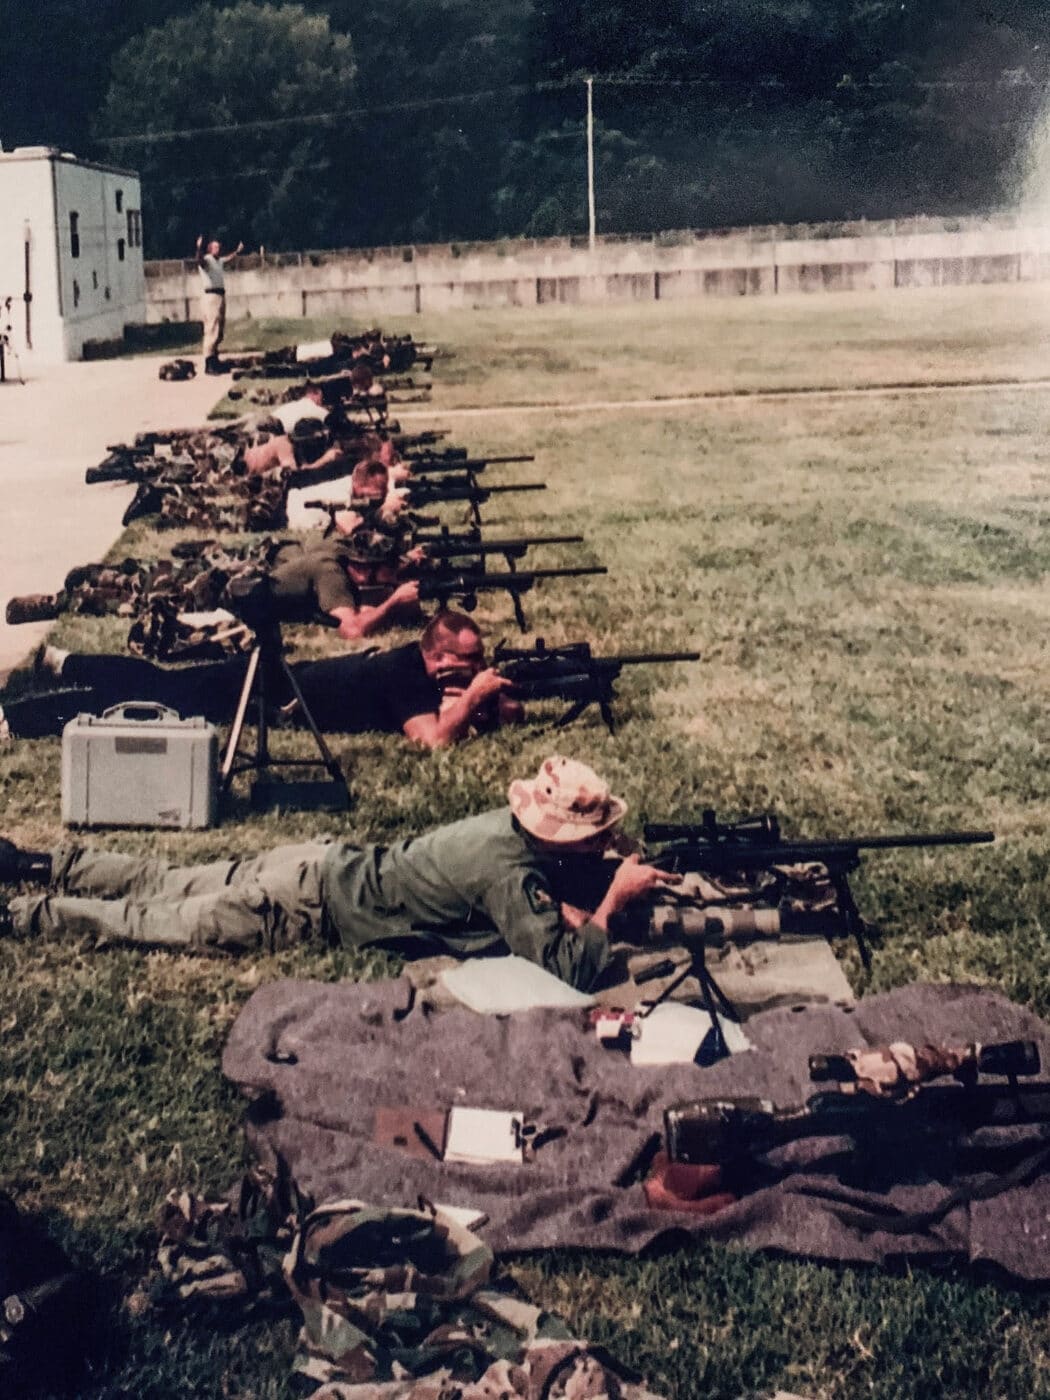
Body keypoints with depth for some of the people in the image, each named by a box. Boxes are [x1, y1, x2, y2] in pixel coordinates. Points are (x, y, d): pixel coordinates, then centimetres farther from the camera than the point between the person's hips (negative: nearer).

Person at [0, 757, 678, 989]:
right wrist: (613, 904, -22)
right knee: (167, 921, 5)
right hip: (312, 905, -7)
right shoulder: (510, 872, -28)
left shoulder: (516, 822, -3)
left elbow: (556, 889, 16)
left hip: (329, 863, 7)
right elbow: (570, 970, -34)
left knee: (171, 885, 18)